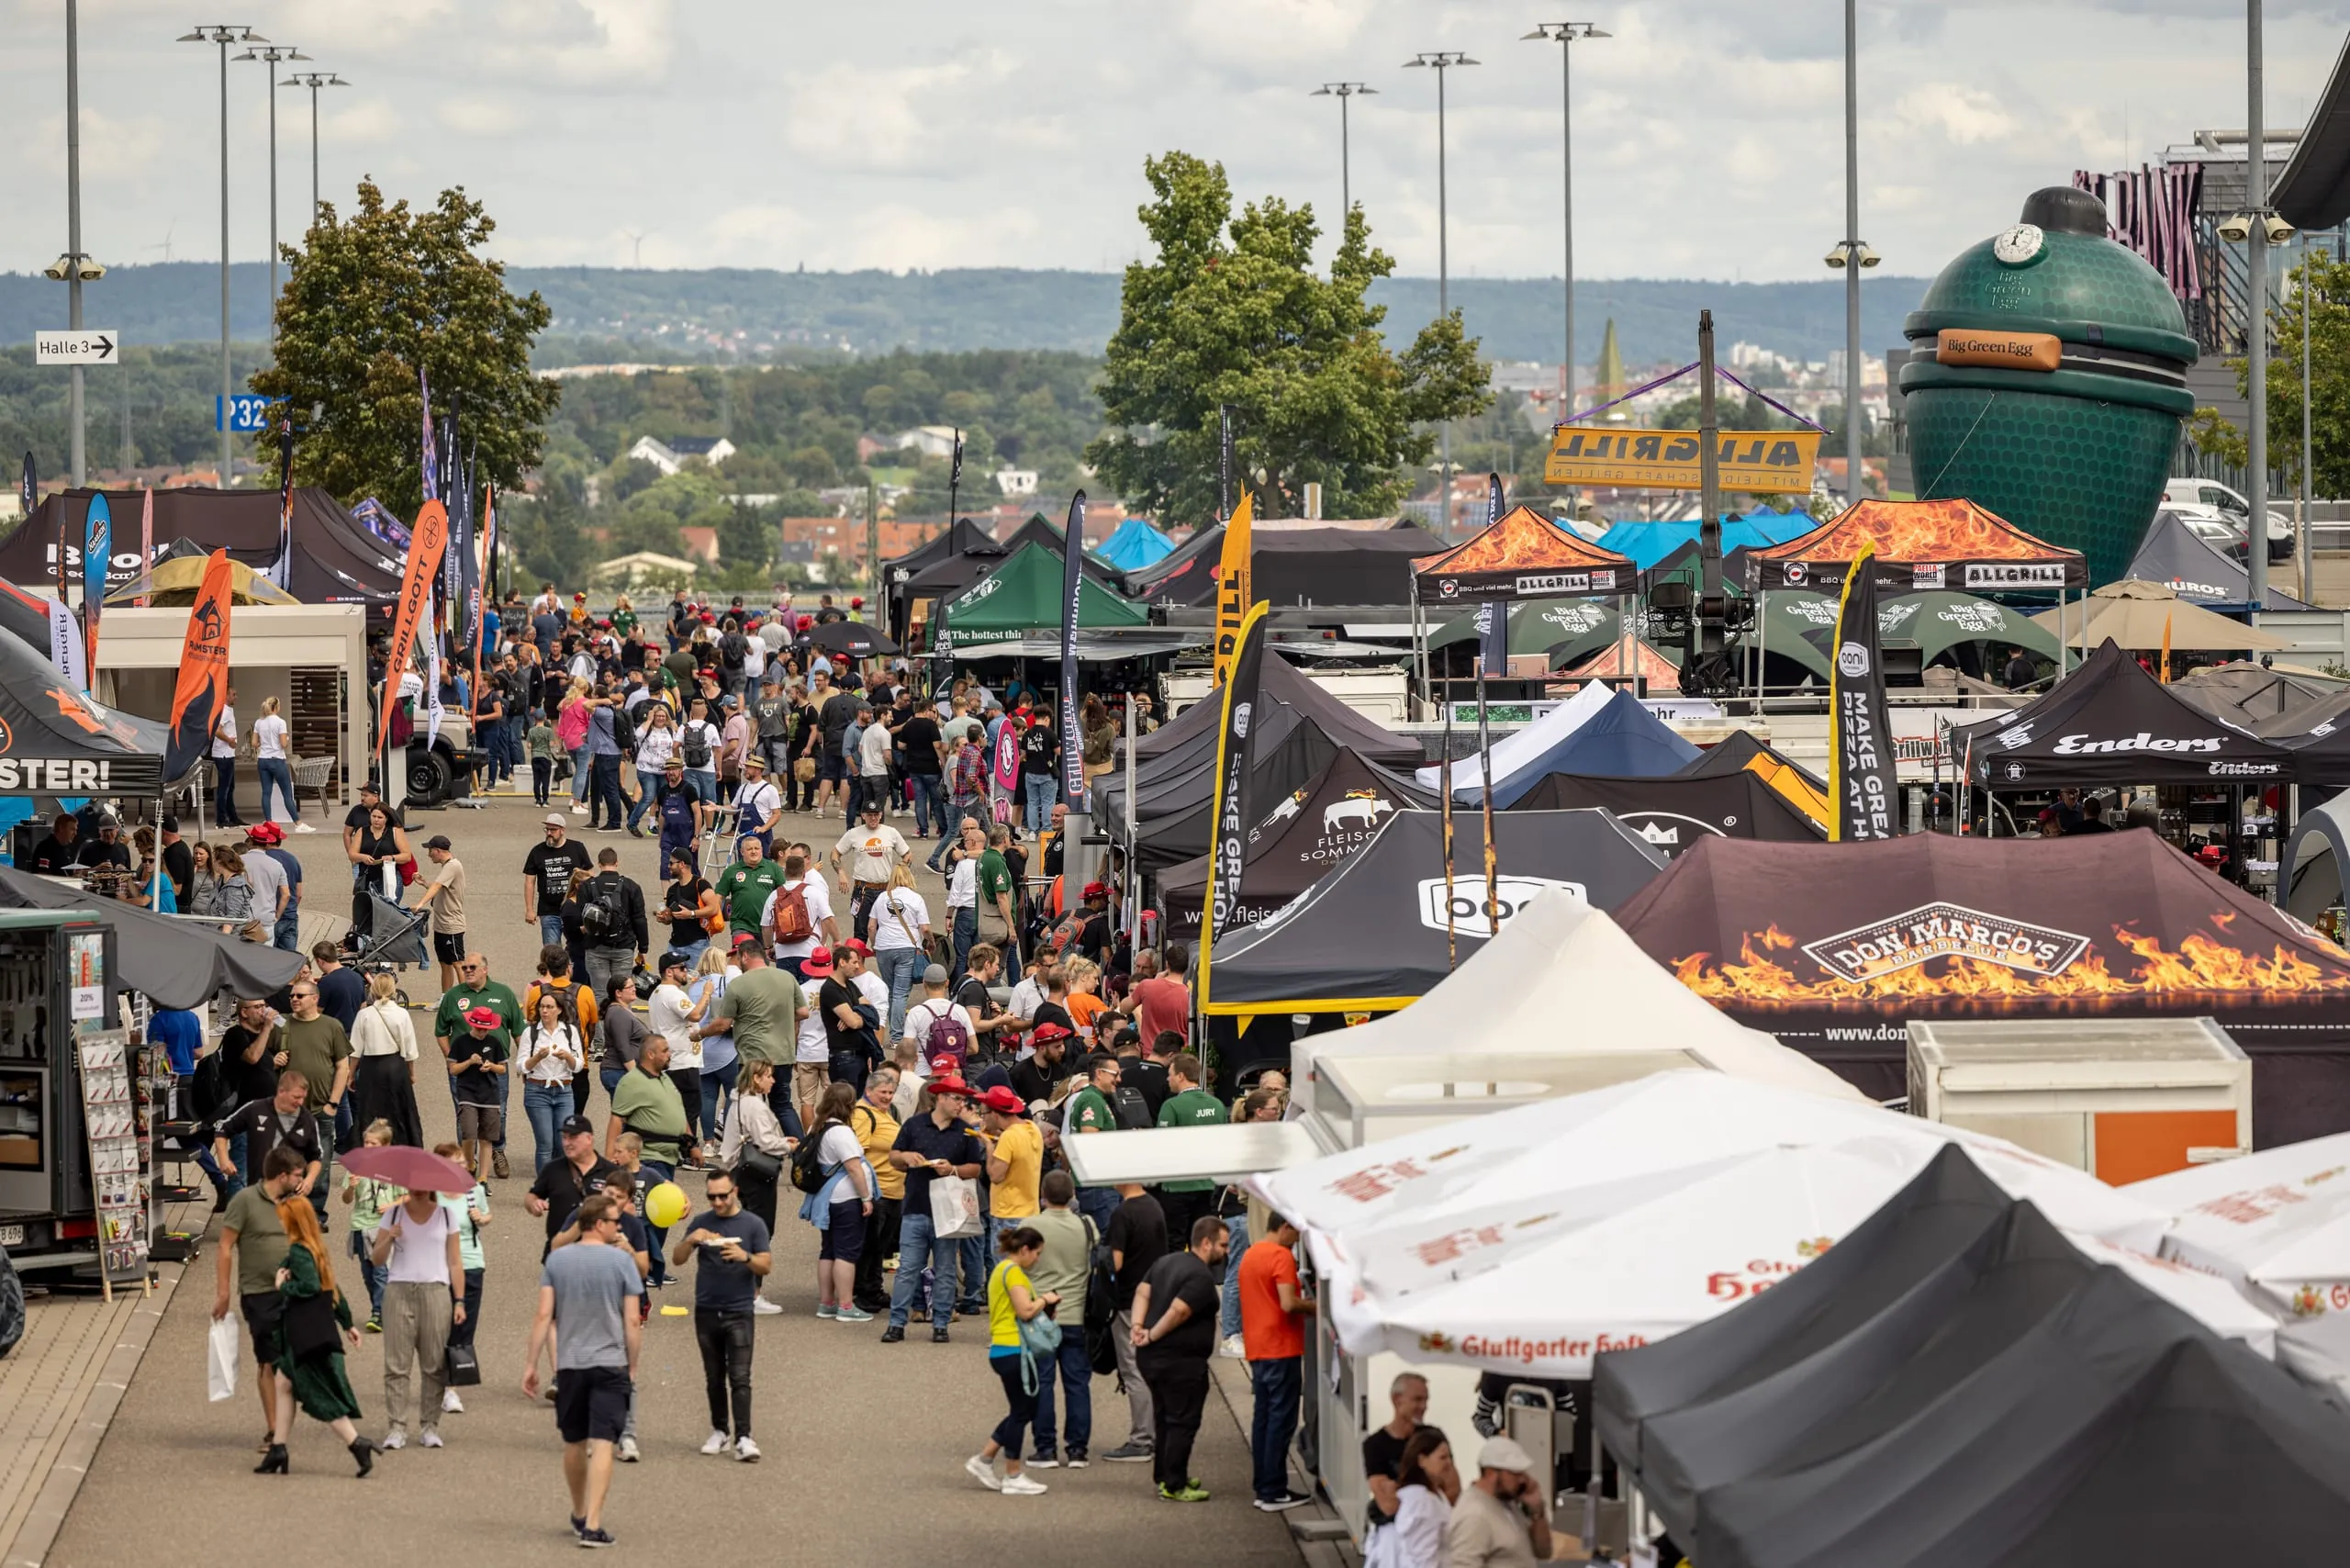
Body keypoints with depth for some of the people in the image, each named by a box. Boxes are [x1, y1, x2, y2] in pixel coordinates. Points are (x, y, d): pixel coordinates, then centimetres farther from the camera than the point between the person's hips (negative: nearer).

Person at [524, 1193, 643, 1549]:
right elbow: (632, 1320, -5)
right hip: (611, 1363, -3)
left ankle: (580, 1515, 33)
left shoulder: (556, 1260, 2)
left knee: (574, 1443, 17)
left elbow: (544, 1315, -2)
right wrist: (632, 1366, 7)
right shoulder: (621, 1261, -5)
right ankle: (593, 1526, -13)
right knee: (602, 1445, -6)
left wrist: (532, 1364, 3)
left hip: (570, 1363, 3)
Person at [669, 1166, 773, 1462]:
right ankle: (720, 1431, 20)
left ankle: (743, 1438, -14)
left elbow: (766, 1265, -1)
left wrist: (745, 1257, -21)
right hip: (706, 1311, 3)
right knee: (714, 1378, 10)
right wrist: (691, 1240, -15)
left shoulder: (753, 1224, 1)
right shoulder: (700, 1223, 7)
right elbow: (677, 1259, 5)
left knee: (740, 1378, -10)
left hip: (739, 1312, -3)